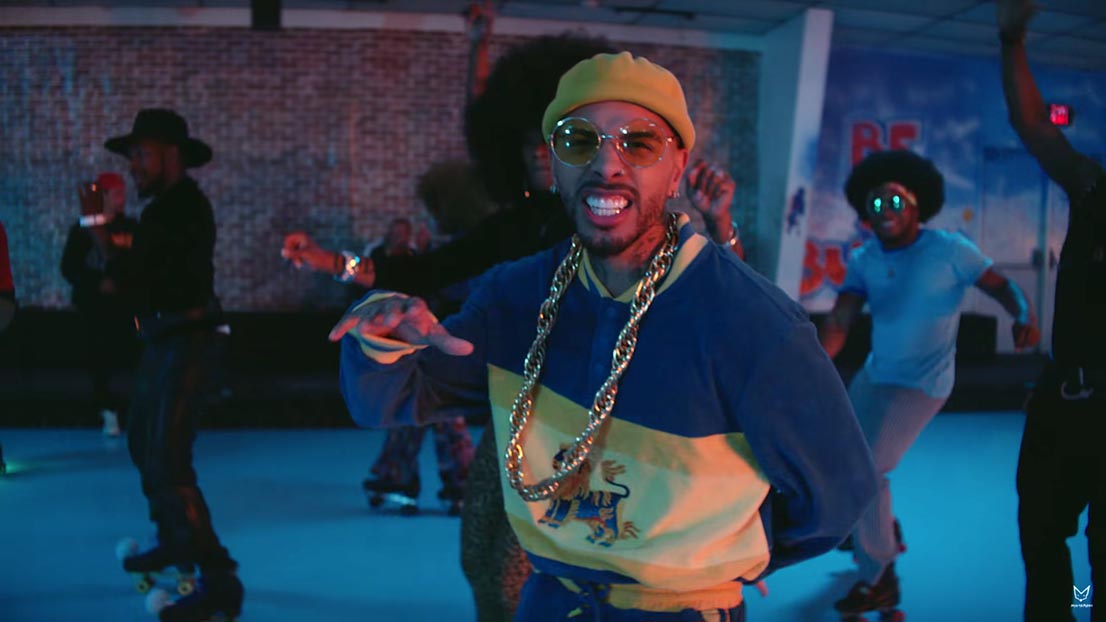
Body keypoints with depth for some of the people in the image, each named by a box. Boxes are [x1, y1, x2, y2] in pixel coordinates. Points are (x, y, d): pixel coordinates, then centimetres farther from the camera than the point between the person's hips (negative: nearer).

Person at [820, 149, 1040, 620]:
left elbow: (1001, 286, -10)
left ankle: (877, 582, 7)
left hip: (921, 384, -6)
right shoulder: (863, 260, -2)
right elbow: (839, 321, -12)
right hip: (874, 374, 6)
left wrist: (1024, 316, -33)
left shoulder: (950, 250, -14)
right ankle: (880, 531, 44)